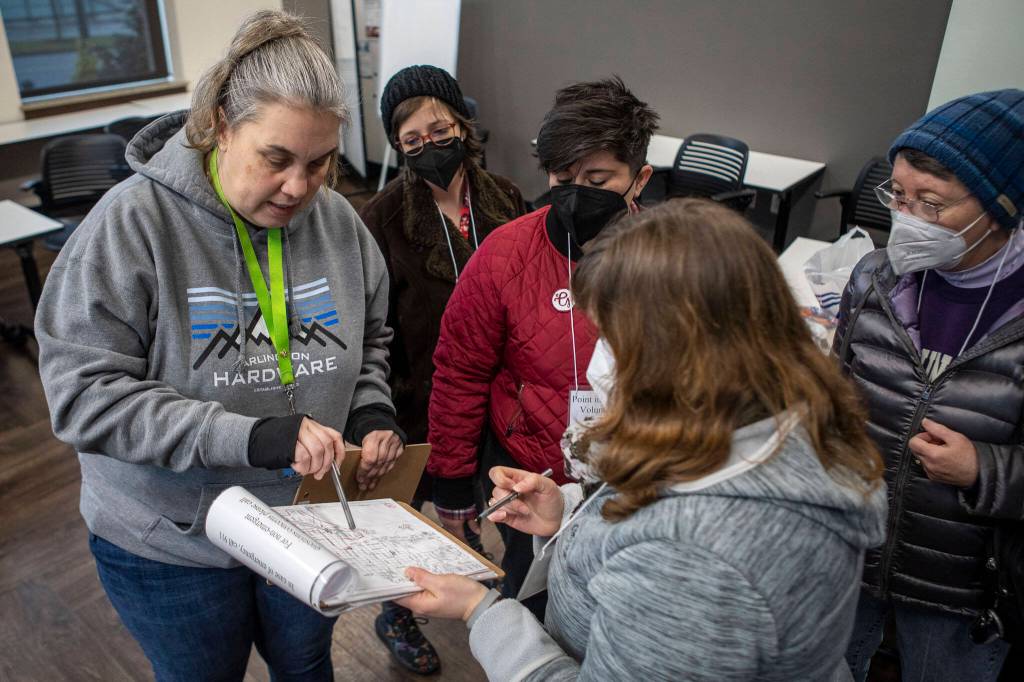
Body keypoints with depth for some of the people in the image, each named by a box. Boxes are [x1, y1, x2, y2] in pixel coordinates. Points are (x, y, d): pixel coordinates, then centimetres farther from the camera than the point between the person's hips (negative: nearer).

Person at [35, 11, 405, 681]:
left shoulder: (338, 220, -9)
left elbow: (371, 336, 8)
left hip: (310, 520, 4)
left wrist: (372, 406, -11)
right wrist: (249, 436, -34)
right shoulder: (132, 222, -21)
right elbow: (84, 392, -24)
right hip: (171, 543, -3)